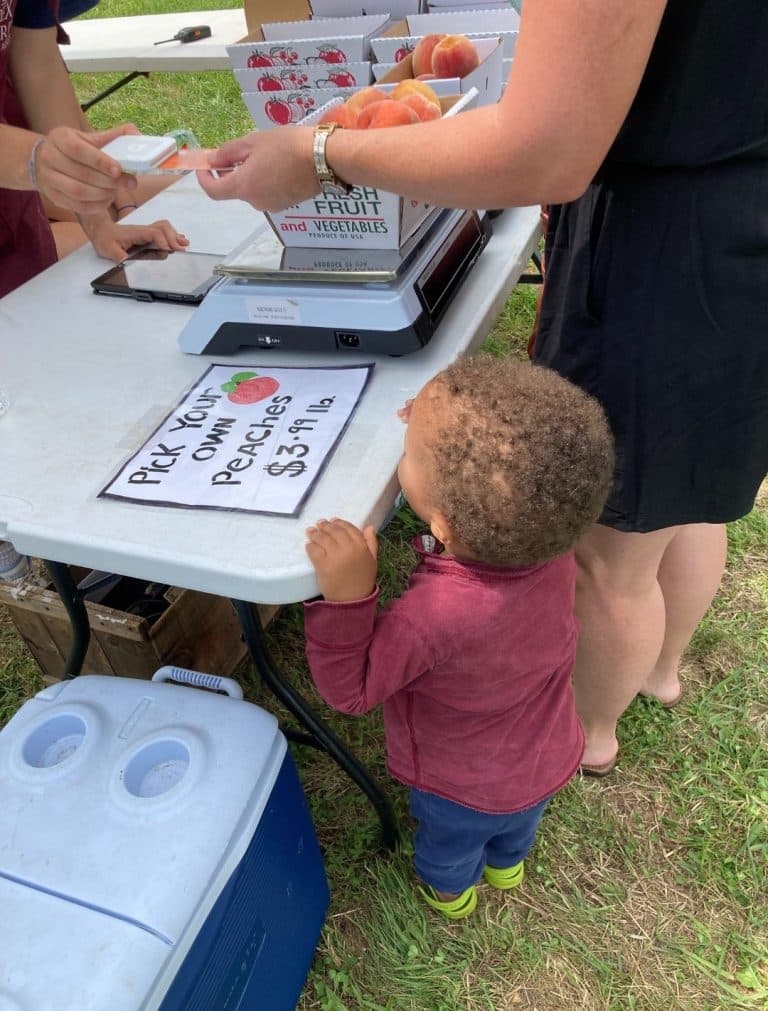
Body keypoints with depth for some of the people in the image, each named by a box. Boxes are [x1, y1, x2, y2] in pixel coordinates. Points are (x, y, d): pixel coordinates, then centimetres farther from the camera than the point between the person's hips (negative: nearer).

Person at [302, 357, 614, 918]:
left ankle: (450, 891, 65)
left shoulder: (434, 616, -48)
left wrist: (346, 595, -45)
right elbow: (496, 489, -7)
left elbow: (350, 688, -30)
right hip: (548, 761, 4)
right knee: (517, 826, 39)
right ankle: (508, 863, 70)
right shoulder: (553, 541, -31)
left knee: (449, 841, 33)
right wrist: (439, 427, -13)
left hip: (465, 787, -4)